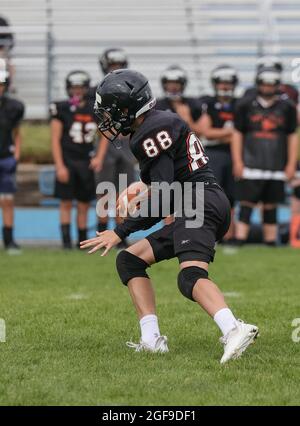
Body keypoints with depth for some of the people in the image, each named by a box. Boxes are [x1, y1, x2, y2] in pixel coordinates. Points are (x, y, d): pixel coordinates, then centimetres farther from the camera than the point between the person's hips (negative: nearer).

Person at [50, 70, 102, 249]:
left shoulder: (94, 110, 5)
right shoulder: (62, 109, -4)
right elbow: (55, 139, -5)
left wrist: (99, 157, -3)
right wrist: (60, 166, -10)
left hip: (86, 162, 3)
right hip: (67, 160, -3)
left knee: (84, 205, 6)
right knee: (66, 203, -2)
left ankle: (83, 241, 13)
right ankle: (66, 239, 1)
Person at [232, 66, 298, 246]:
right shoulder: (246, 105, 4)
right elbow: (238, 134, 6)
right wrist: (237, 161, 0)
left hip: (276, 167, 2)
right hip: (251, 166, -2)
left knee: (271, 207, 8)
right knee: (247, 204, -7)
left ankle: (271, 243, 12)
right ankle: (239, 241, -9)